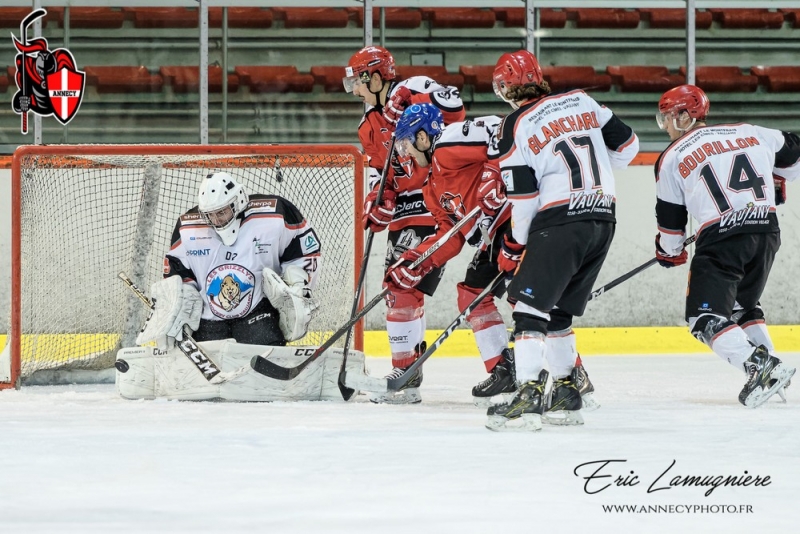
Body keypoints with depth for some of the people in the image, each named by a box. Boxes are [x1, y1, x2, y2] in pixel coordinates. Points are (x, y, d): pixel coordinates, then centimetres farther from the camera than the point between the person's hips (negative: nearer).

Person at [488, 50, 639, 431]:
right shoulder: (581, 102, 10)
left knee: (531, 304, -7)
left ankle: (528, 398, -18)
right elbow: (626, 145, 16)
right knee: (558, 309, 17)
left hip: (559, 222, -7)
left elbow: (523, 198, -7)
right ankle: (566, 397, 19)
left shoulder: (516, 127, -6)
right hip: (602, 218, 7)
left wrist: (513, 248, 5)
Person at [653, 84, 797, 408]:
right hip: (766, 232, 6)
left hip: (721, 239, -6)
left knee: (706, 318, -3)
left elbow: (670, 214, 11)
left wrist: (669, 252, 29)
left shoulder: (672, 158, 4)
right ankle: (768, 374, 14)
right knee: (742, 305, 26)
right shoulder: (748, 133, 13)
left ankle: (760, 367, -24)